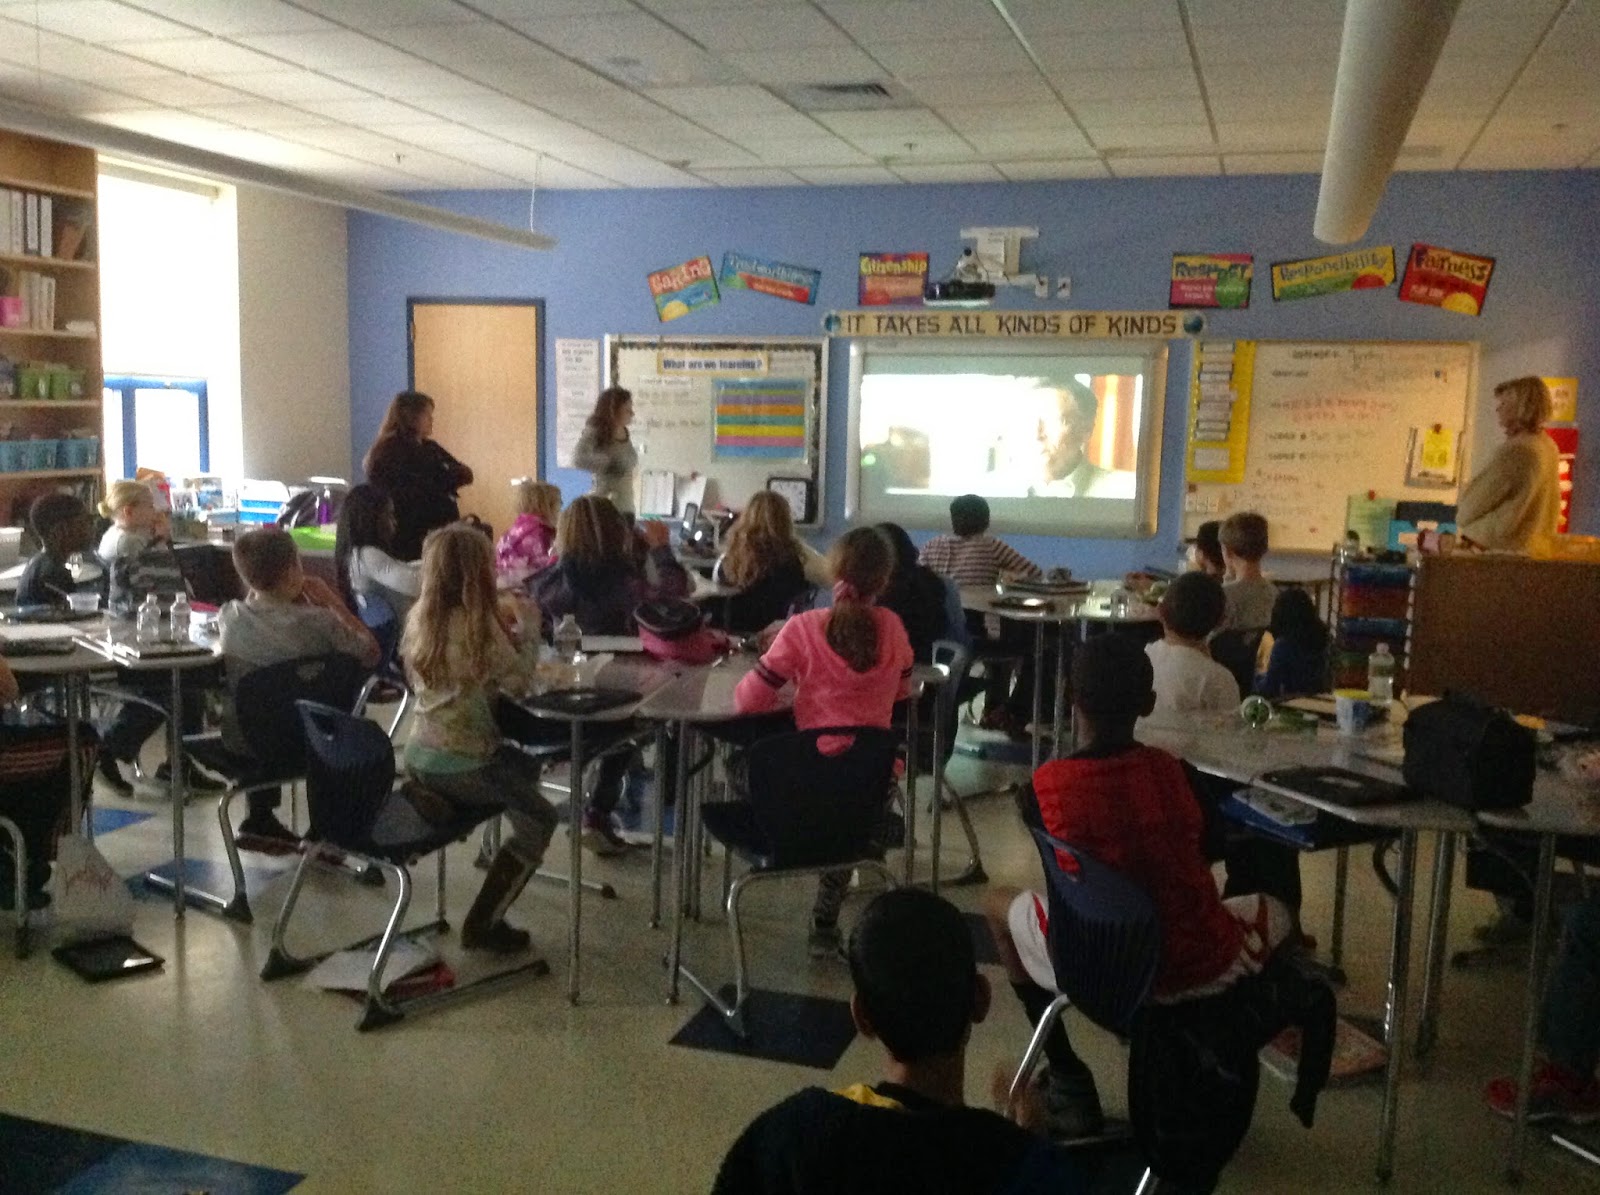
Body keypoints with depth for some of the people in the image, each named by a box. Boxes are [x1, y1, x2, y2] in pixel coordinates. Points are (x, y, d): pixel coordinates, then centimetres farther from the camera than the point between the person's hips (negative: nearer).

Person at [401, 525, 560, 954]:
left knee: (526, 767, 28)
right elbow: (520, 682, -13)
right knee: (540, 819, 10)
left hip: (419, 755, 8)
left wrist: (505, 632, 8)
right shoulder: (478, 623, -18)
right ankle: (482, 924, 9)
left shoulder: (420, 617, 5)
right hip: (461, 764, -8)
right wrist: (528, 628, -2)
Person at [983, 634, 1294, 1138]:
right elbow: (1199, 860, 8)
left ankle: (1067, 1081, 28)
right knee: (1277, 911, 33)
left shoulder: (1044, 786, -10)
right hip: (1193, 967, 1)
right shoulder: (1174, 772, -7)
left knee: (999, 903, 29)